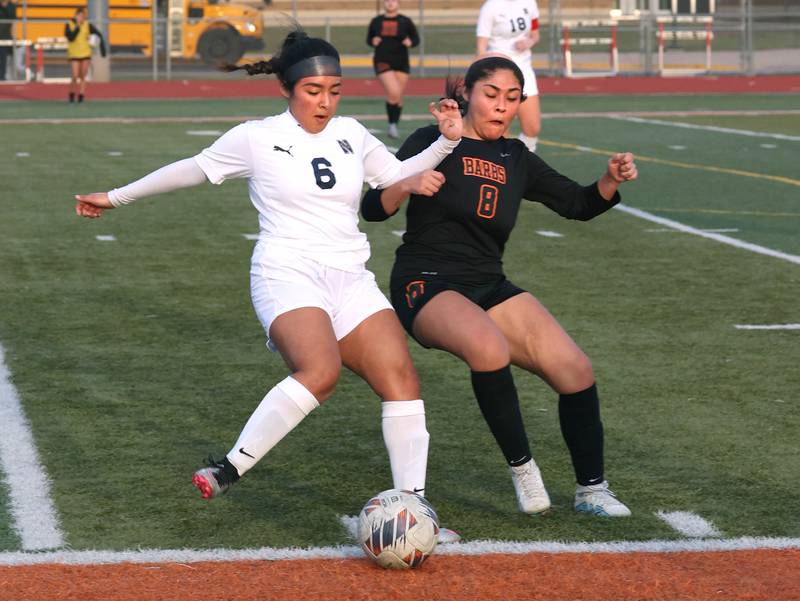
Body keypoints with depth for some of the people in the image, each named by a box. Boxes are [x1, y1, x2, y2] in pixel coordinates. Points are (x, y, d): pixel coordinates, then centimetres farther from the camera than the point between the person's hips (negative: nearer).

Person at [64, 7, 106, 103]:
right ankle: (72, 94, 15)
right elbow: (71, 37, -20)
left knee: (83, 77, 2)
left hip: (85, 54, 2)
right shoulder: (69, 25, -7)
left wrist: (102, 47, -3)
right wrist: (77, 27, -23)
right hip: (74, 55, -2)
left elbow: (99, 34, 3)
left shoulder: (87, 25, -3)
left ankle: (81, 95, 8)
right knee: (75, 77, -7)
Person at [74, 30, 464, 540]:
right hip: (288, 275, -5)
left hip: (350, 279, 5)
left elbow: (397, 175, 25)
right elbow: (192, 170, 14)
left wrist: (446, 142, 9)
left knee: (401, 376, -14)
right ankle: (230, 469, -22)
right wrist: (116, 197, 22)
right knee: (320, 371, -33)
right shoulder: (256, 139, 2)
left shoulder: (350, 134, 14)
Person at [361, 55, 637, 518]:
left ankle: (592, 490, 9)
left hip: (489, 288, 6)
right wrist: (407, 186, -27)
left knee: (576, 370, -10)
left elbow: (579, 205, 16)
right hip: (427, 287, -5)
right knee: (489, 346, -37)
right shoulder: (434, 143, -3)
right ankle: (522, 466, -18)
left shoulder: (516, 159, 12)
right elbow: (373, 208, -6)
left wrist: (613, 179, -3)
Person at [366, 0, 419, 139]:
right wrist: (373, 41, -7)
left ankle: (394, 126, 24)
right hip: (383, 62, -2)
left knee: (398, 97, 7)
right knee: (393, 92, -21)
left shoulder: (405, 22, 2)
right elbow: (369, 39, 15)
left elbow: (416, 38, 7)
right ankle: (392, 124, -6)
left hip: (401, 63, 2)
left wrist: (410, 42, -15)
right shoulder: (376, 22, 5)